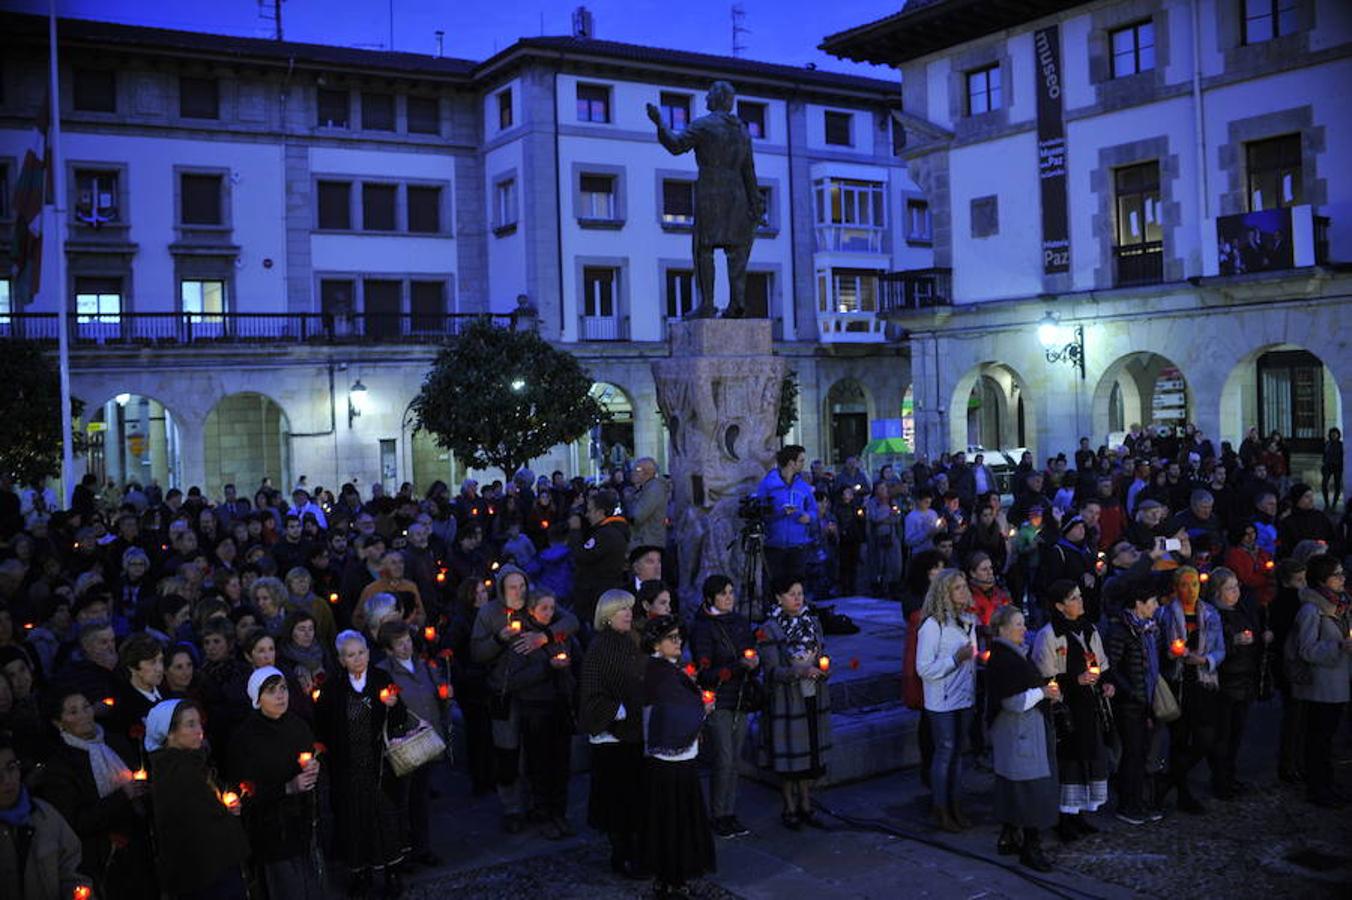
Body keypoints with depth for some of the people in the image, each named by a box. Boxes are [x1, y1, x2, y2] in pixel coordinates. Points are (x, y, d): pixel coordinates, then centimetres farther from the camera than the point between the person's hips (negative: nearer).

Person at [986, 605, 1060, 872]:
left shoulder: (1011, 655, 12)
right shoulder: (1003, 661, -21)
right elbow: (1014, 702, -23)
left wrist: (1046, 692, 8)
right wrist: (1042, 692, -13)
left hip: (1022, 732, 11)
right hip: (1020, 733, -11)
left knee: (1013, 787, 16)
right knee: (1031, 787, -6)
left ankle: (1008, 838, 26)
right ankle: (1030, 847, 1)